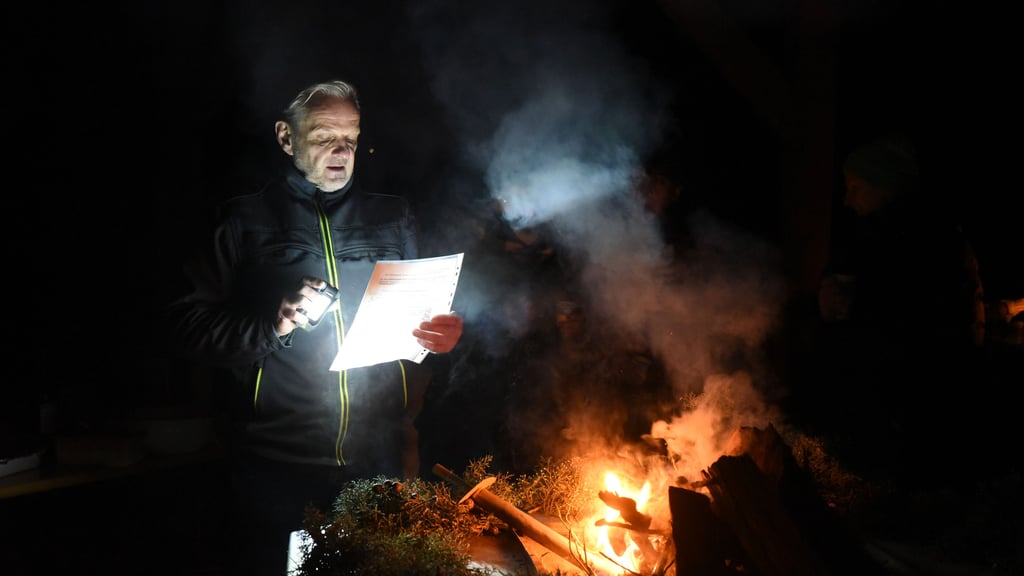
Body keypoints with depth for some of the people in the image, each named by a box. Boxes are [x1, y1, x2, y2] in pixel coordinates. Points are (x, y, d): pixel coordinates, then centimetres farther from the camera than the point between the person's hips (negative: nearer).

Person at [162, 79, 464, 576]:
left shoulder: (392, 218, 13)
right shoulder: (246, 220, 5)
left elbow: (423, 309, 19)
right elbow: (186, 327, 0)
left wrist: (443, 335, -4)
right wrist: (270, 325, -15)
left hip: (383, 460, 2)